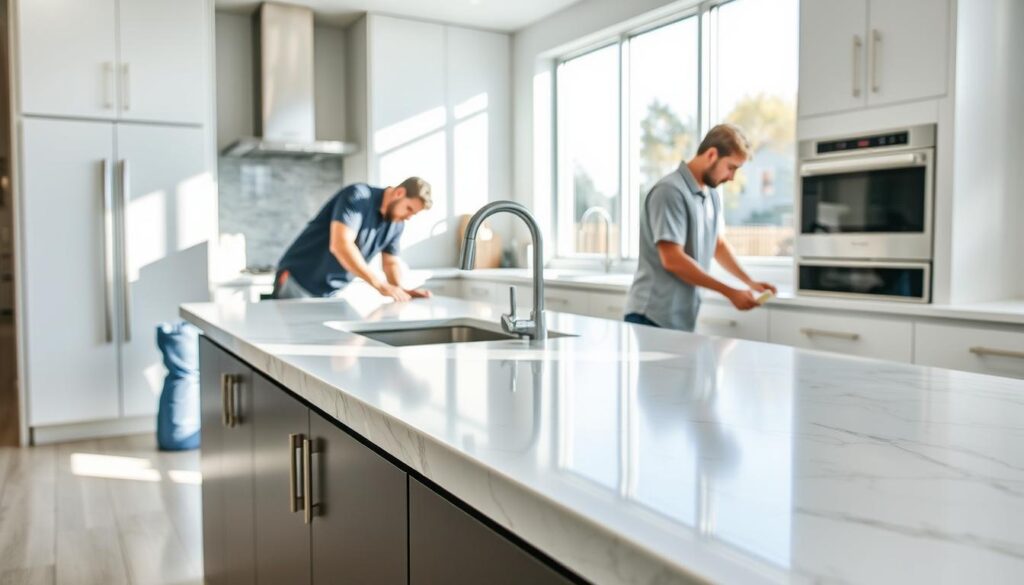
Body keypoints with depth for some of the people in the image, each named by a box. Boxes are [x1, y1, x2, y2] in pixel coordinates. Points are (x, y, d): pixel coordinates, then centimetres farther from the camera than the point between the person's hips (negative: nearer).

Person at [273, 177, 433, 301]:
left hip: (334, 292, 7)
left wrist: (400, 289, -13)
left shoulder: (396, 223, 2)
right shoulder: (358, 196, -20)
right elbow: (341, 245, -32)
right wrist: (381, 285, -33)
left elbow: (391, 262, 10)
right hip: (298, 282, -6)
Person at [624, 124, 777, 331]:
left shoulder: (712, 195, 10)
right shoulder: (670, 191, -16)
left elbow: (718, 244, 24)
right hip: (653, 317, -8)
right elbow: (672, 260, -21)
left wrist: (749, 281, 13)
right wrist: (730, 292, -15)